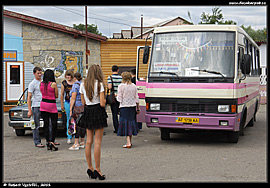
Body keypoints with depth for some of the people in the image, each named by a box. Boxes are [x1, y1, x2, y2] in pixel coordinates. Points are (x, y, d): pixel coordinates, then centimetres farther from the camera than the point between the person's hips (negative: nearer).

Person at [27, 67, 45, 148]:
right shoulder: (32, 84, -3)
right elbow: (29, 98, -6)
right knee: (37, 125, -1)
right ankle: (37, 142, 5)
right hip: (36, 106, -6)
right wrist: (30, 110, -12)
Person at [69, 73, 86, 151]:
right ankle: (82, 143, 15)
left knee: (76, 124, -7)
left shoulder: (75, 85, -10)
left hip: (77, 107, -8)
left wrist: (70, 109, -13)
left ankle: (76, 144, -8)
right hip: (84, 106, 8)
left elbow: (73, 98, -14)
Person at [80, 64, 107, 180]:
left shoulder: (83, 85, 6)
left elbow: (83, 102, 10)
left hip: (88, 112, 5)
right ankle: (97, 169, -2)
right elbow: (102, 103, -13)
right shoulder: (99, 84, -10)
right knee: (97, 142, -3)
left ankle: (90, 168, 15)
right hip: (98, 111, -5)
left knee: (89, 141, 10)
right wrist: (104, 101, 7)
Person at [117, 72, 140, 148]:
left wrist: (117, 96, 13)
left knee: (125, 124, -3)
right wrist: (138, 108, 16)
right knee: (131, 123, 14)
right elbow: (136, 98, 8)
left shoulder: (121, 86, -9)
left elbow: (119, 99, -9)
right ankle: (129, 141, 22)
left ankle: (128, 143, -11)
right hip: (132, 106, 4)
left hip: (124, 107, -4)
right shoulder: (134, 86, 4)